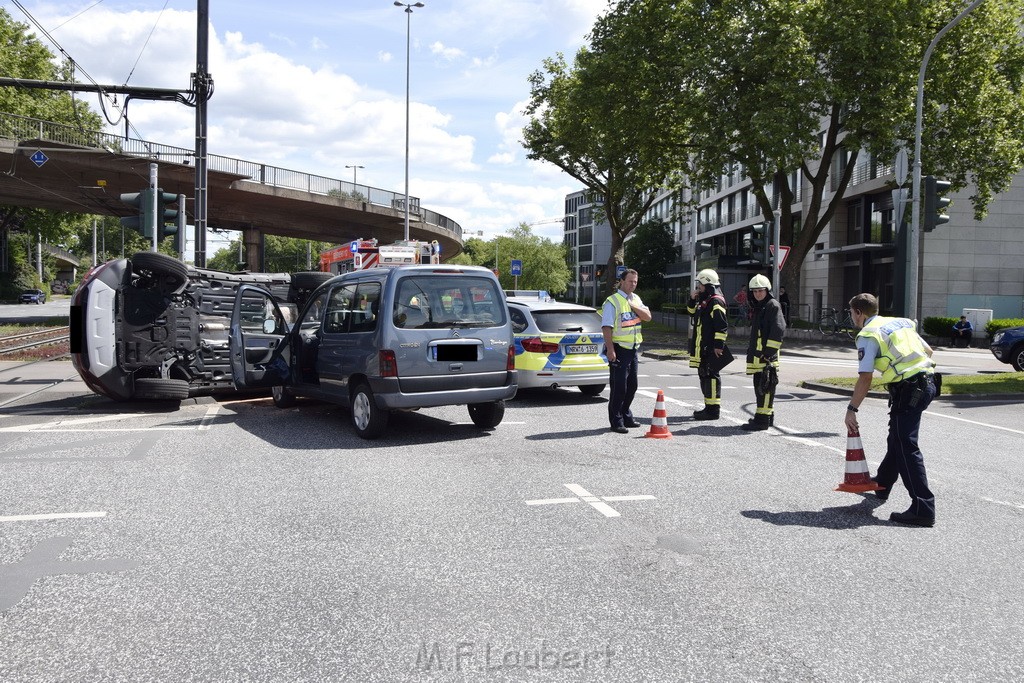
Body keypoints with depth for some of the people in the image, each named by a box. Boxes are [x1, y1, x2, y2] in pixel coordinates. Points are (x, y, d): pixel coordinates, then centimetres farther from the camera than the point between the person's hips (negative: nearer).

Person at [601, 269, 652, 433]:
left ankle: (626, 416, 28)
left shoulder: (636, 299, 13)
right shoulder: (612, 301, -10)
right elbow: (606, 326, -16)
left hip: (633, 348, 8)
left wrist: (632, 306, -11)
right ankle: (616, 422, 2)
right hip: (619, 349, -8)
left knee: (631, 385, 15)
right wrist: (610, 349, -22)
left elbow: (648, 316, 1)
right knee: (618, 386, -5)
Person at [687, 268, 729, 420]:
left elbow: (722, 325, -19)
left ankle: (713, 410, -6)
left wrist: (719, 345, -22)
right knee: (703, 375, 14)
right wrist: (692, 299, 13)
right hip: (702, 347, 10)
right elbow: (692, 311, 32)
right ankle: (709, 406, 23)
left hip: (712, 348, -10)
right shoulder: (704, 300, 17)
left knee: (711, 376, -8)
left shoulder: (716, 301, -14)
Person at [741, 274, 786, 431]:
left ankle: (762, 419, -9)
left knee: (765, 387, -9)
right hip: (756, 354, 10)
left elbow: (779, 329, -18)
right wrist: (751, 349, 22)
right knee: (759, 386, 15)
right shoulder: (758, 307, 21)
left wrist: (768, 352, -21)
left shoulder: (773, 305, -8)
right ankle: (767, 415, 25)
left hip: (767, 355, -10)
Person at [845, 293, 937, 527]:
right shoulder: (900, 322, 19)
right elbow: (928, 350, 23)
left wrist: (852, 409, -10)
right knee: (896, 437, 25)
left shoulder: (868, 335, -6)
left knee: (906, 446, -9)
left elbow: (865, 378, -14)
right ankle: (882, 484, 44)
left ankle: (923, 509, -15)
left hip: (908, 388, -9)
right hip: (927, 382, 9)